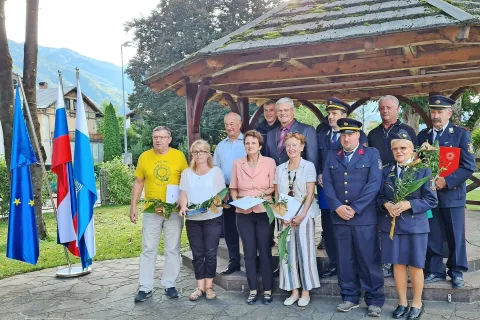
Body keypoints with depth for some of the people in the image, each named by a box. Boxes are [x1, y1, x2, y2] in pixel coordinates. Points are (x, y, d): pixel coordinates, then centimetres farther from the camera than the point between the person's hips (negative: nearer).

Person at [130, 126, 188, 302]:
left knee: (172, 249, 8)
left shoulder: (179, 156, -3)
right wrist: (133, 206, 3)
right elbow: (138, 183, 6)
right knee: (148, 249, 6)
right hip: (151, 211, 1)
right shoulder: (144, 157, 0)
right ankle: (145, 287, 15)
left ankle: (169, 285, 21)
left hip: (174, 211, -1)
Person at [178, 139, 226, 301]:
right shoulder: (187, 173, 12)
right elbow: (183, 194, 9)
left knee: (210, 253, -2)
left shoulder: (216, 171, 2)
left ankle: (209, 286, 10)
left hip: (212, 218, -3)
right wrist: (183, 207, -11)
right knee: (197, 254, 6)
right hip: (192, 219, 3)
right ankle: (200, 286, 15)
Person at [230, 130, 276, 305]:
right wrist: (236, 200, -8)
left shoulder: (269, 162, -2)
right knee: (249, 252, 8)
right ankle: (252, 290, 19)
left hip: (263, 212, -2)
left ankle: (267, 290, 16)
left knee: (265, 251, 4)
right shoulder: (237, 164, 4)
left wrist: (262, 194, -18)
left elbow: (274, 187, -1)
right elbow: (233, 188, 9)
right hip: (243, 214, 2)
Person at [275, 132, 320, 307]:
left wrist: (301, 215, -15)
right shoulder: (280, 168, 8)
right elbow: (277, 195, 7)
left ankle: (306, 291, 12)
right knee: (288, 252, 5)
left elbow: (310, 194, -6)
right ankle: (294, 290, 16)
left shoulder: (308, 166, -2)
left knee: (304, 252, 0)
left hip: (304, 215, -3)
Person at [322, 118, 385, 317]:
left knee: (369, 260, 2)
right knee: (345, 260, 9)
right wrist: (337, 207, -10)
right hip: (339, 217, 3)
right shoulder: (332, 156, 12)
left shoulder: (371, 154, 3)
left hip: (364, 217, -3)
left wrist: (355, 208, -12)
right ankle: (350, 297, 22)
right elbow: (327, 184, 5)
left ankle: (375, 300, 15)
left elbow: (374, 184, -7)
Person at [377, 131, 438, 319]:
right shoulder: (387, 171, 8)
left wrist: (409, 204, -21)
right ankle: (402, 303, 25)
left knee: (415, 266, 6)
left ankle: (417, 303, 24)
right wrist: (386, 204, -14)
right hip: (391, 224, 3)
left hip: (415, 225, -3)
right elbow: (379, 196, 8)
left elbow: (431, 200, -7)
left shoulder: (423, 170, -4)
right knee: (398, 264, 10)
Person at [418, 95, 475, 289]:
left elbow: (469, 166, -8)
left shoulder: (461, 134, -2)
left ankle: (457, 272, 22)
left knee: (455, 236, 7)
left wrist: (446, 181, -18)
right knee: (432, 236, 8)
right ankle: (435, 271, 21)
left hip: (452, 193, -3)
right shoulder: (423, 135, 9)